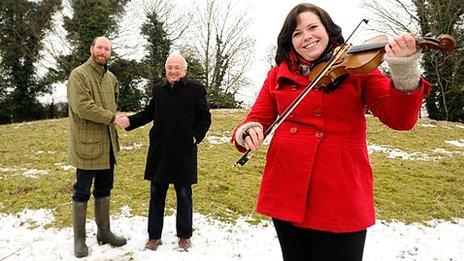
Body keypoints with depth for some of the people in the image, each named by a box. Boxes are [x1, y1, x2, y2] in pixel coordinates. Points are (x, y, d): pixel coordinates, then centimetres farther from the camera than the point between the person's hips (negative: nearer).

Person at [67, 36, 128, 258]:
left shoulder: (111, 78, 13)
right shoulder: (79, 75, -11)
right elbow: (83, 107, -21)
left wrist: (112, 119, 13)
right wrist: (112, 118, -16)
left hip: (107, 145, 7)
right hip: (87, 145, -7)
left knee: (104, 190, 15)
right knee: (82, 193, 3)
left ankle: (104, 231, 29)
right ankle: (79, 238, 17)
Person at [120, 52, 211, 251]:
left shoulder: (196, 90, -4)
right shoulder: (158, 90, 9)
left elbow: (205, 118, 0)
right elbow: (149, 113, 17)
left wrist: (195, 137, -10)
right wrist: (130, 121, 2)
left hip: (183, 152, -4)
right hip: (159, 152, 4)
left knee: (184, 195, 8)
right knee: (156, 194, 11)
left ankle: (184, 236, 25)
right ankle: (154, 236, 25)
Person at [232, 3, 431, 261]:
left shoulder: (358, 68, 0)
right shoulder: (279, 74, 7)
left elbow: (400, 120, -8)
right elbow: (257, 118, 7)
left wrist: (405, 72, -27)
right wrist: (247, 132, -17)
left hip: (341, 196, -2)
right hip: (286, 192, 3)